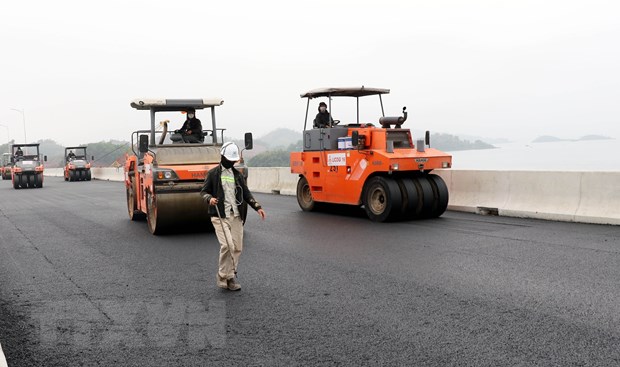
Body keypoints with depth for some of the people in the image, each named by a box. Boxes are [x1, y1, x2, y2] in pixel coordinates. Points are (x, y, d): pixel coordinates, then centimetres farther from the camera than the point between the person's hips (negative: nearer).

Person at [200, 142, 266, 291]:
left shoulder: (237, 175, 17)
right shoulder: (213, 173, 4)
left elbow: (246, 193, 18)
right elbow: (203, 191, 6)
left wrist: (257, 207, 5)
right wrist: (209, 199, -17)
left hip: (236, 216, 5)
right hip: (220, 216, -5)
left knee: (237, 247, 2)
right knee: (227, 245, -18)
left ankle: (229, 276, 17)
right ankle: (225, 277, -5)